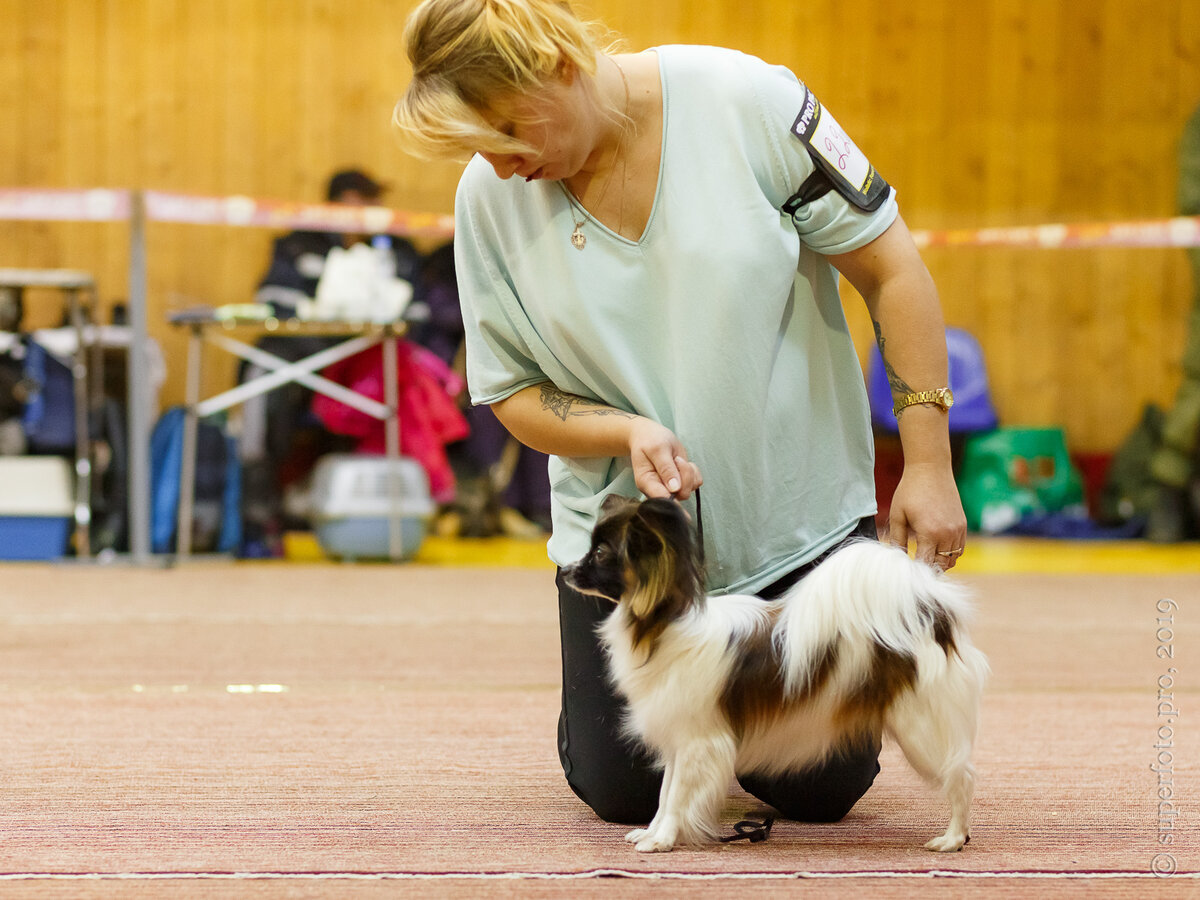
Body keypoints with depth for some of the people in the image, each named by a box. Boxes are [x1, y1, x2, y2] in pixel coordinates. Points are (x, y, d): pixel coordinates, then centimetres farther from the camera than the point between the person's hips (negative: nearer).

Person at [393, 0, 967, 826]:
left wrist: (928, 464, -14)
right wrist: (627, 433, -23)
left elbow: (891, 270, -12)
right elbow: (513, 391, -2)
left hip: (799, 511, -1)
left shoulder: (744, 101, -18)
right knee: (624, 793, 0)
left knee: (822, 791, 1)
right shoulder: (491, 195, -10)